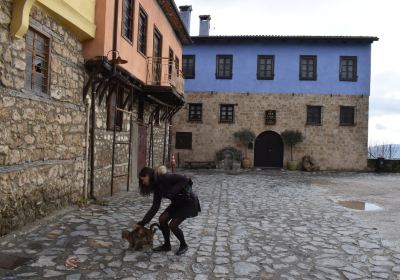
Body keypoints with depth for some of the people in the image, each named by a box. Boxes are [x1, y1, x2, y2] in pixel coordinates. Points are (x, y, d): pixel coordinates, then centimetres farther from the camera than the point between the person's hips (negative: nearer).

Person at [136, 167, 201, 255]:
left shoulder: (165, 177, -22)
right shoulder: (157, 186, 3)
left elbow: (185, 179, -29)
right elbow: (155, 207, 3)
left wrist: (172, 192, -28)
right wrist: (142, 223, 1)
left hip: (188, 201, -8)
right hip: (177, 202, 8)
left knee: (172, 225, -11)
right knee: (162, 219, -2)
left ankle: (183, 245, 15)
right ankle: (167, 245, 15)